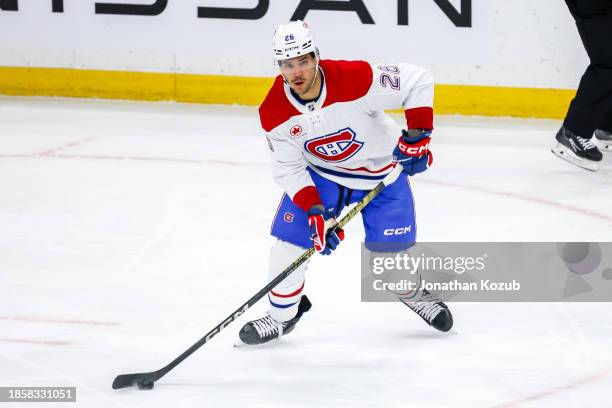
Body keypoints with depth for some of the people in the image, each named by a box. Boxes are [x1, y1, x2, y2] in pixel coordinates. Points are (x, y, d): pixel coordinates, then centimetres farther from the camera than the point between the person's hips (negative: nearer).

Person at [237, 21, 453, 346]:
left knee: (391, 251, -2)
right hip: (319, 171, 2)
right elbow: (288, 168, -14)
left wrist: (417, 136, -29)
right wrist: (315, 212, -26)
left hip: (381, 170, -2)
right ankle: (281, 315, 14)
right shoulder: (274, 113, -22)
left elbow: (418, 81, -26)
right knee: (288, 239, -8)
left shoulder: (356, 80, -34)